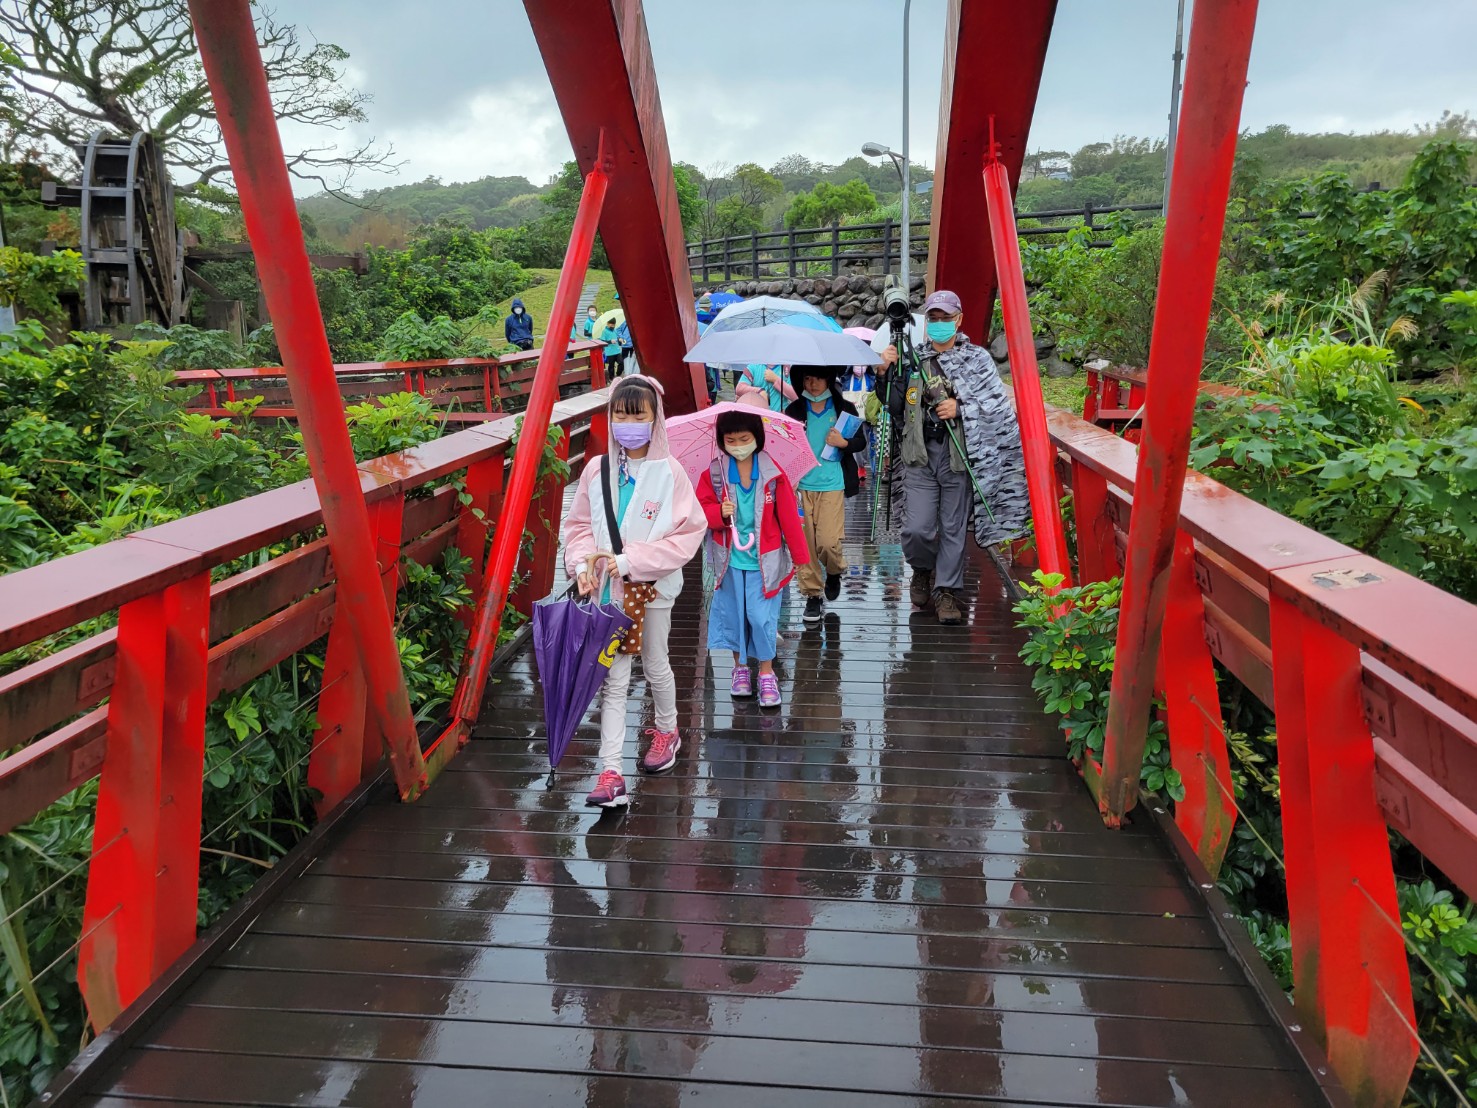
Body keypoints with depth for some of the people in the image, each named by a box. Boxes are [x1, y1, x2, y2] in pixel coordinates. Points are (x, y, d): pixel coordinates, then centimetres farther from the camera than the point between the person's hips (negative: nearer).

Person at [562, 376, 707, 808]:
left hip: (653, 587, -2)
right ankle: (611, 775, 3)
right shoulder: (597, 470, -1)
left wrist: (632, 561, -20)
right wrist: (582, 564, -12)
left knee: (655, 667, 18)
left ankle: (667, 730, 47)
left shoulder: (669, 471, -11)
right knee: (613, 680, 2)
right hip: (608, 590, 2)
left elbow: (688, 533, -14)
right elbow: (579, 525, 7)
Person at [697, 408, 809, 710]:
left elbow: (788, 516, -6)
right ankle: (740, 666, 31)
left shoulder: (773, 474, -9)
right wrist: (719, 513, -24)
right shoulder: (714, 473, -4)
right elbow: (700, 508, -1)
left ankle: (766, 672, 16)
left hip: (764, 560, -2)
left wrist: (800, 555, -3)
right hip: (729, 560, 2)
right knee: (734, 614, 11)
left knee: (762, 617, -3)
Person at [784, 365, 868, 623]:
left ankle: (834, 572, 24)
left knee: (828, 542, -10)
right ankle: (812, 595, 12)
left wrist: (843, 443, -12)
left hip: (832, 486, -1)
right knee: (805, 543, -1)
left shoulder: (845, 409, 4)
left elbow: (861, 442, 9)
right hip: (801, 486, 2)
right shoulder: (793, 412, 6)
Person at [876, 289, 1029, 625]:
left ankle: (946, 590, 18)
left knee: (953, 527, 4)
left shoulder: (977, 358, 5)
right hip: (920, 453, 1)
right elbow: (895, 406, 11)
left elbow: (996, 404, -1)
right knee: (916, 529, -4)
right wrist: (885, 372, -3)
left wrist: (961, 408, -14)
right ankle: (923, 570, 26)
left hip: (960, 453, -1)